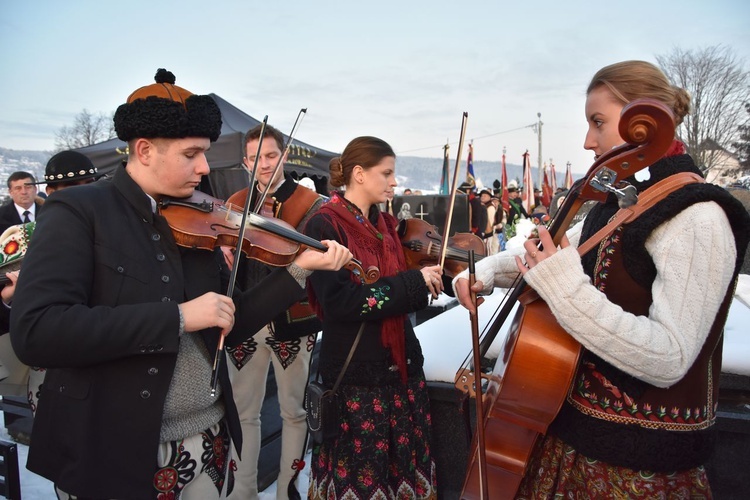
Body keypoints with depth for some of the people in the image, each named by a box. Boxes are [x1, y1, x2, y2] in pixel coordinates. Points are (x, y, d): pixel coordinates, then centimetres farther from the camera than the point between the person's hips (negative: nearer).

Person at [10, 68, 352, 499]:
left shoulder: (198, 223, 4)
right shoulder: (78, 210, -11)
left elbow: (228, 329, 5)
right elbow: (34, 333, -23)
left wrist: (299, 269, -4)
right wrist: (178, 317, -26)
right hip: (111, 454, -5)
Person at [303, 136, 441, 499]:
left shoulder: (387, 225, 10)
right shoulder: (324, 226, -11)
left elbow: (404, 295, 10)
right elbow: (338, 302, -23)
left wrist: (436, 278, -6)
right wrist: (413, 282, -22)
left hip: (402, 365, 6)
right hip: (355, 373, -6)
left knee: (406, 466, 16)